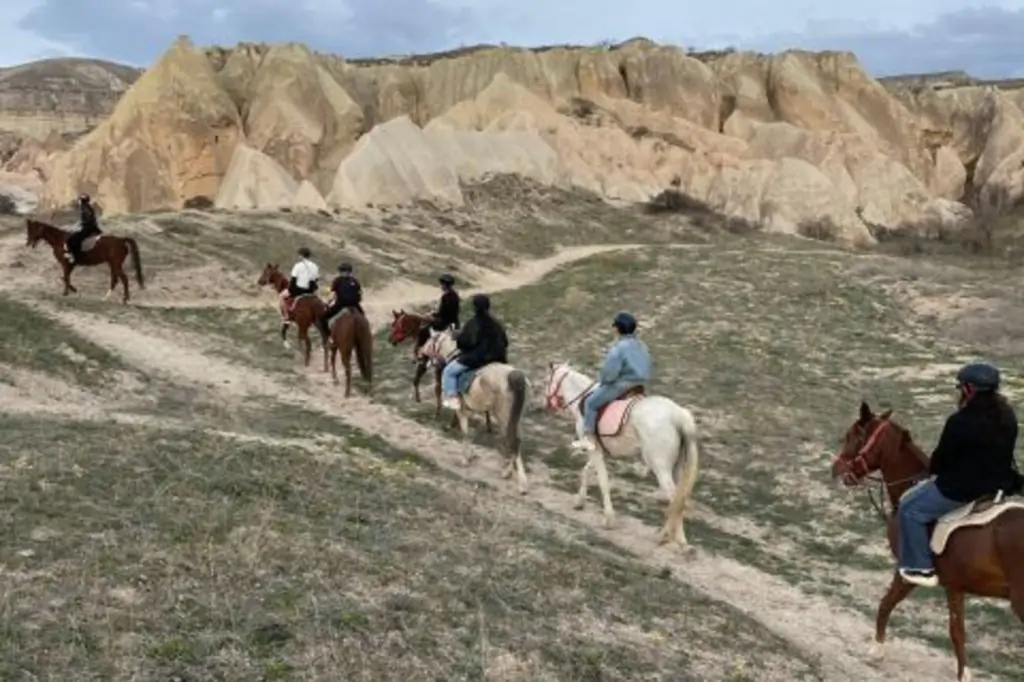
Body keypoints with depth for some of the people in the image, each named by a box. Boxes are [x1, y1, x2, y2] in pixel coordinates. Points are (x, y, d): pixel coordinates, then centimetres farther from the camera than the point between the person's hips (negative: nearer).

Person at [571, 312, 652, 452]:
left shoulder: (618, 348, -19)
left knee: (591, 402, 1)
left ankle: (589, 439, -1)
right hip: (639, 384, 9)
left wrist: (601, 379, 0)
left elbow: (609, 373, -22)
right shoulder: (642, 346, 8)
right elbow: (646, 368, 16)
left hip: (621, 385, -9)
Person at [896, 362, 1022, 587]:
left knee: (910, 508, 4)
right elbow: (1002, 452, 13)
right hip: (1000, 483, 9)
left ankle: (920, 567, 5)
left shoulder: (960, 422, -23)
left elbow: (942, 456, -13)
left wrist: (935, 472, 9)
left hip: (962, 488, -9)